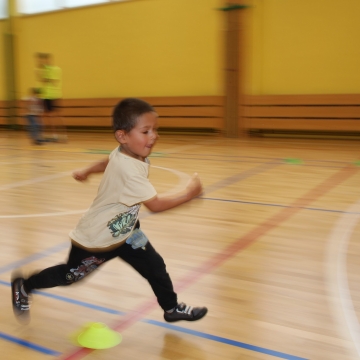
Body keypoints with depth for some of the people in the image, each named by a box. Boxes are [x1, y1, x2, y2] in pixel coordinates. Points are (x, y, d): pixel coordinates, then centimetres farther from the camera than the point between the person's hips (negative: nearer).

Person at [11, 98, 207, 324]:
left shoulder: (126, 153, -9)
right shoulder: (128, 170, -38)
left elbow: (108, 162, 12)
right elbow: (155, 205, -37)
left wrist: (87, 171, 30)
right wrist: (189, 193, -32)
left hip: (124, 231, 7)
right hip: (96, 237, -7)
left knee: (155, 266, 3)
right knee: (69, 275, 15)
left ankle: (172, 308, 22)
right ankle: (23, 285, 38)